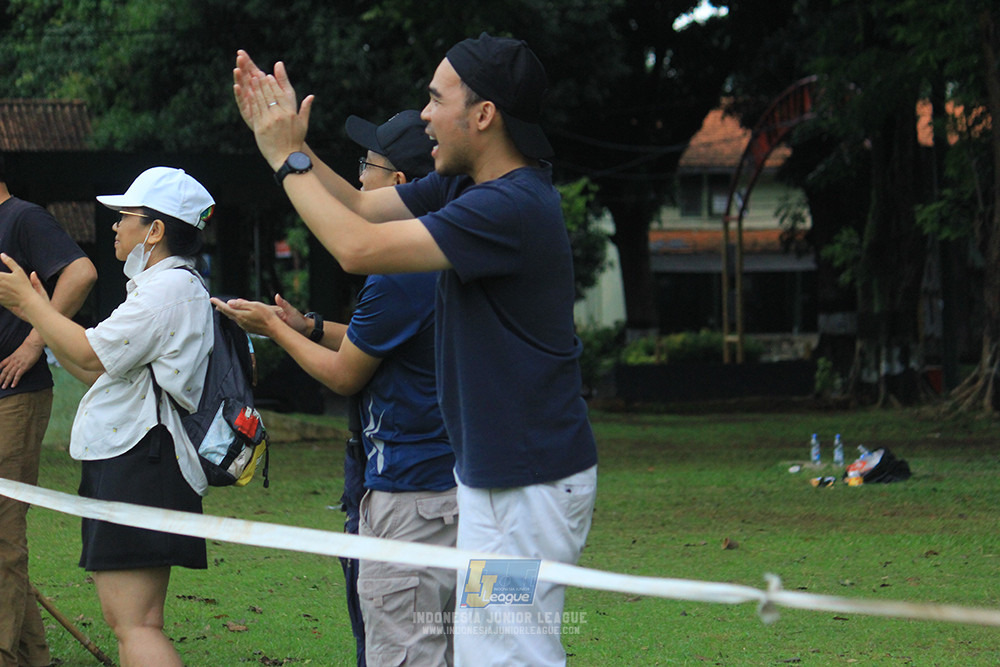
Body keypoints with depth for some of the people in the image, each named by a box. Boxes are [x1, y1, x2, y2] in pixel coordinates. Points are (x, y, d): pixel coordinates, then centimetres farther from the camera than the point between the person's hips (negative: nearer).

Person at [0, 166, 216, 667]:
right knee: (123, 618, 11)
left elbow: (92, 354, -17)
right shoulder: (158, 287, 23)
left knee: (135, 624, -16)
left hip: (141, 459, -11)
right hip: (121, 461, 11)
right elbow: (99, 371, 24)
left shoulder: (171, 288, -12)